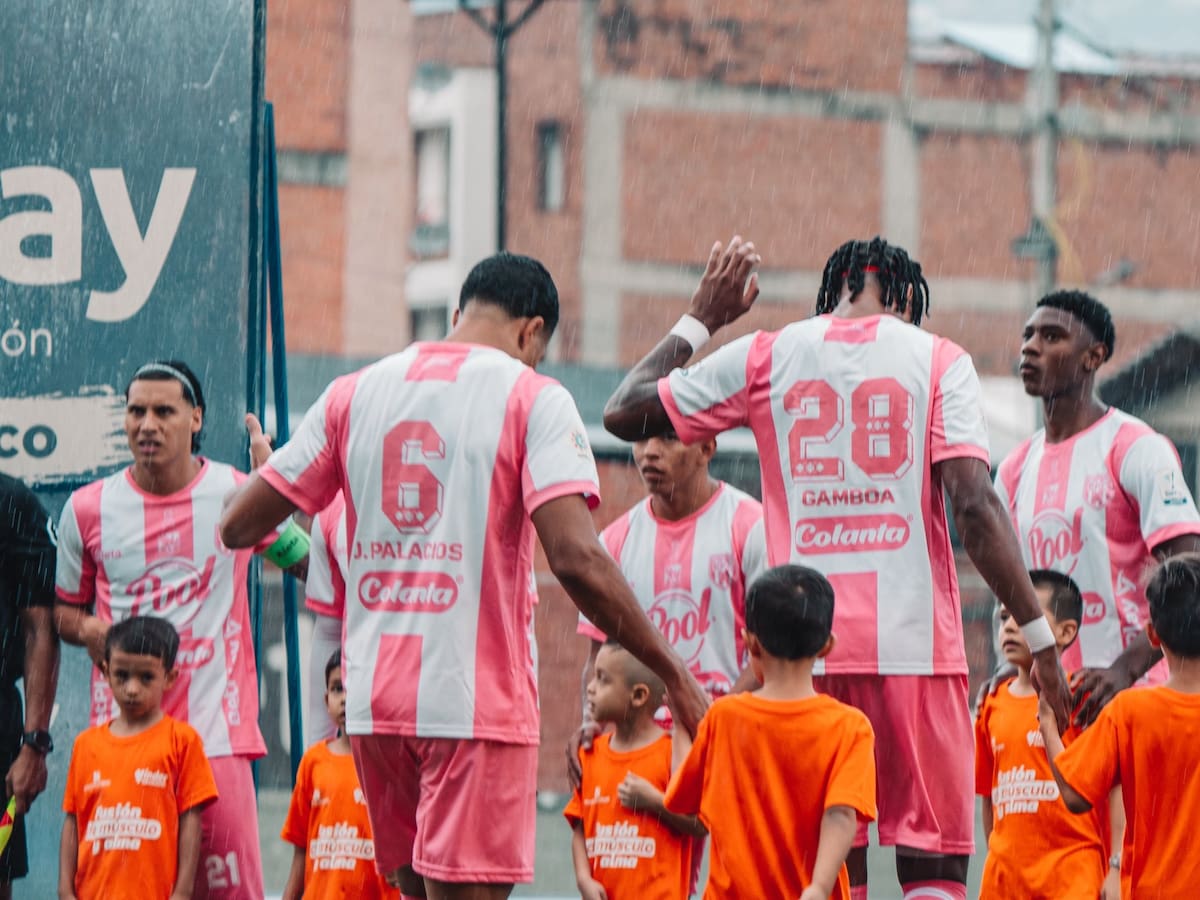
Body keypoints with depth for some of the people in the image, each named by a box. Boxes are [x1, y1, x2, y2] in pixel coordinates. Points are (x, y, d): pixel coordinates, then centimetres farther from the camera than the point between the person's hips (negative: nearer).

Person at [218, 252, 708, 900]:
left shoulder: (353, 394, 9)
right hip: (479, 701, -5)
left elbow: (238, 526, 11)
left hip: (375, 700, 5)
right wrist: (674, 676, -8)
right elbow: (577, 560, -16)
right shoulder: (532, 400, -4)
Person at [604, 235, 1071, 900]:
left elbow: (625, 413, 16)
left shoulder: (763, 357, 8)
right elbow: (975, 506, -8)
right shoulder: (937, 360, 3)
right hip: (914, 643, -2)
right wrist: (1036, 633, -6)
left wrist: (699, 320, 27)